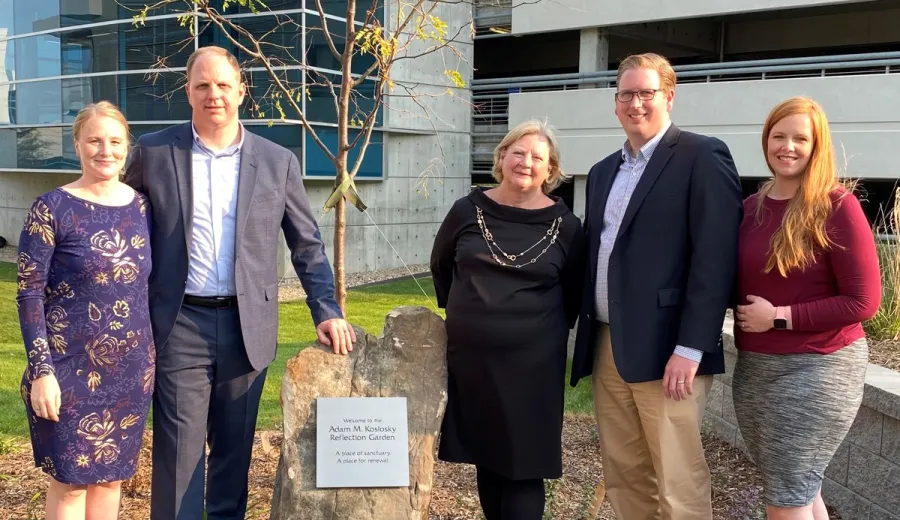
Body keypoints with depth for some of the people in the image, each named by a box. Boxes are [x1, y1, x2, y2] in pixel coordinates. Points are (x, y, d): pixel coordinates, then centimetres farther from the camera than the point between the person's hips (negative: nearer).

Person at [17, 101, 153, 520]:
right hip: (71, 368, -4)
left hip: (131, 368, 4)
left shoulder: (142, 206, 4)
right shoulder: (51, 209, -9)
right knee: (71, 479, 6)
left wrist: (156, 355, 10)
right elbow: (29, 294, -9)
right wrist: (41, 371, -14)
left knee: (111, 474, 14)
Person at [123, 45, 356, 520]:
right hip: (180, 325, -1)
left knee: (235, 448, 13)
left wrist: (327, 311, -3)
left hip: (247, 326, 1)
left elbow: (307, 246, 6)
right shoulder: (153, 152, 2)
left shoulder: (278, 162, 3)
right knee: (178, 450, 2)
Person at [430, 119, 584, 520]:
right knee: (485, 456, 14)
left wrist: (549, 328, 7)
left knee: (524, 465, 1)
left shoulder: (565, 225, -5)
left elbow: (574, 290, 7)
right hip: (469, 355, 3)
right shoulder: (468, 210, 0)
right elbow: (441, 266, 15)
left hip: (532, 361, -2)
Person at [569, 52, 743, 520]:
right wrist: (586, 338, 13)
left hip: (665, 349, -7)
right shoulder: (603, 172, 18)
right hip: (607, 347, 7)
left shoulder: (702, 157, -5)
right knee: (623, 477, 13)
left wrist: (691, 348, -18)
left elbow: (715, 258, -13)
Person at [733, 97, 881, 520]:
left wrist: (780, 317, -16)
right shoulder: (750, 207, 6)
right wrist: (747, 314, -4)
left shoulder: (837, 206, -11)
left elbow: (863, 301, -15)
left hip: (818, 369, -6)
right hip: (754, 367, 6)